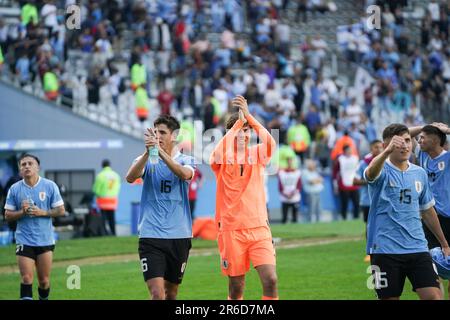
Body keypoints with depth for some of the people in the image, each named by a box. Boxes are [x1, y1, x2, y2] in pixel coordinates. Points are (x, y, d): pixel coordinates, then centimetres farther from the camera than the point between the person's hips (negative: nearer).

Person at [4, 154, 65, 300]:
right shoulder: (14, 189, 0)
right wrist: (22, 212, -15)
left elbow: (61, 210, 0)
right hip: (24, 240, 0)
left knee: (44, 281, 6)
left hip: (45, 240, 0)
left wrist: (42, 212, -14)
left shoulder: (50, 186, -2)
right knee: (26, 278, -10)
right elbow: (8, 215, 3)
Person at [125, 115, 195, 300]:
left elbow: (184, 174, -21)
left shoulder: (185, 160, 5)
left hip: (179, 236, 1)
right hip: (151, 235, -1)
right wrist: (148, 152, -31)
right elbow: (130, 177, -16)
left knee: (171, 293, 12)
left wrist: (160, 151, -33)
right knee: (157, 293, -15)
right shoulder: (146, 160, 5)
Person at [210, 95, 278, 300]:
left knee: (270, 279, -13)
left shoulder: (256, 154, 5)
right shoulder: (221, 159, 0)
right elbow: (218, 153, -25)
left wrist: (248, 116, -27)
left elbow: (270, 143, -17)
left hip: (258, 227, 1)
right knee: (236, 287, 3)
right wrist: (238, 122, -25)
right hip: (231, 230, -1)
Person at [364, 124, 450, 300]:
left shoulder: (420, 173, 11)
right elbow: (371, 172, -32)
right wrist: (387, 151, -52)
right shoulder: (382, 170, -5)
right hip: (385, 249, -4)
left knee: (434, 296, -9)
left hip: (417, 247, 4)